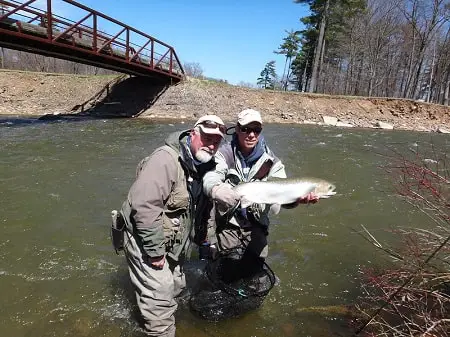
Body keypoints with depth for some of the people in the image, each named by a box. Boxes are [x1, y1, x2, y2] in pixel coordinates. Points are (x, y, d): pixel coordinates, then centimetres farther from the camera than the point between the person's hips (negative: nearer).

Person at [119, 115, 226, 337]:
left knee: (175, 286, 21)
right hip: (146, 240, -9)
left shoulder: (205, 166, 2)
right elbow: (144, 206, -32)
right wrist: (155, 251, -27)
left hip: (174, 243, 9)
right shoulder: (166, 159, -26)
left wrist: (202, 237, 14)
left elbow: (203, 208, 15)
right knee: (160, 295, -4)